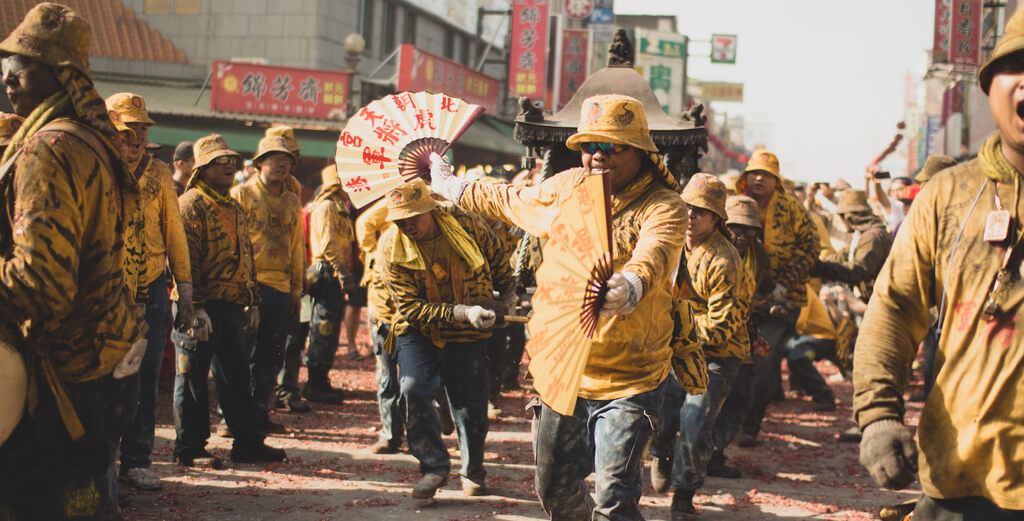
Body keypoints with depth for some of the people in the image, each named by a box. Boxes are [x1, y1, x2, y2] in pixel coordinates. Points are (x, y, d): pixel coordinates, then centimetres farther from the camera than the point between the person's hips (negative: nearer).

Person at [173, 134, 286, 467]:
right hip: (200, 310, -8)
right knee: (193, 380, 1)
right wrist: (194, 308, -21)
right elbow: (185, 261, -16)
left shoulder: (235, 209, 18)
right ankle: (189, 449, 9)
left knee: (237, 376, 12)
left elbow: (246, 258, 25)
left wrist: (252, 302, 20)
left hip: (231, 308, 8)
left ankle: (249, 443, 19)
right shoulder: (190, 205, -9)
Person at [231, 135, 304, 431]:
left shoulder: (292, 202, 16)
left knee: (272, 357, 8)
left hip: (281, 287, 5)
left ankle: (260, 413, 18)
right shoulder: (241, 194, 1)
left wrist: (296, 290, 15)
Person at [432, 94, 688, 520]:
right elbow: (511, 201, 27)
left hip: (628, 383, -6)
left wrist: (626, 289, -57)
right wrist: (454, 189, 40)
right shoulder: (566, 187, 6)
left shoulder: (662, 208, -13)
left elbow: (651, 260, -35)